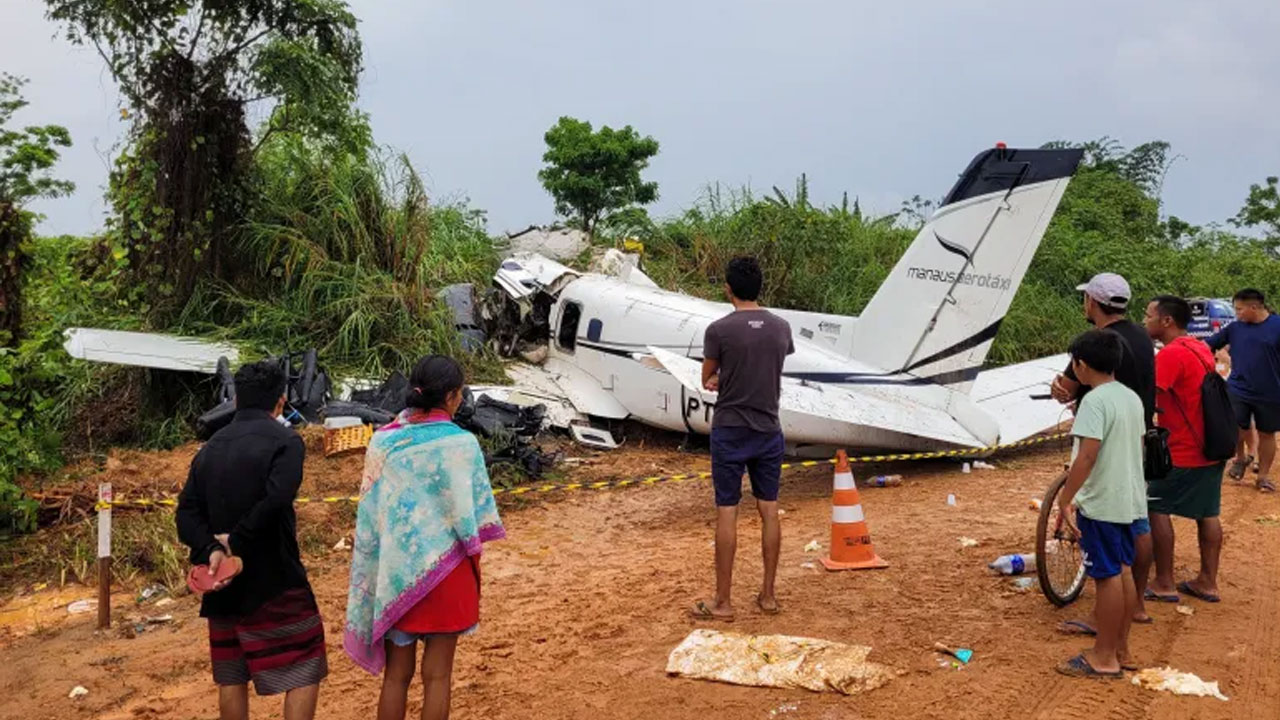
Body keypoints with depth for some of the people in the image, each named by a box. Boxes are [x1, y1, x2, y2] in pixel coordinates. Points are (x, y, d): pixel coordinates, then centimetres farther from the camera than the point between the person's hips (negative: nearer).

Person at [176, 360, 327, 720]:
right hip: (275, 581, -6)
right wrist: (237, 541, -15)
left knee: (232, 676, 16)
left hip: (224, 584, 6)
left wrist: (212, 550, -13)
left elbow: (187, 512, 0)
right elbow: (275, 501, -25)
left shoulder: (210, 447, 9)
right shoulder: (285, 440, -10)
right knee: (304, 670, 3)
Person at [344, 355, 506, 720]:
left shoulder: (383, 441, -3)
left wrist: (376, 578, 10)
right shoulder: (461, 444, -14)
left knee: (395, 674, 15)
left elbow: (369, 514, 0)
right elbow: (472, 514, -10)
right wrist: (473, 564, 7)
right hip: (444, 571, -3)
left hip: (395, 573, 3)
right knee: (437, 676, 10)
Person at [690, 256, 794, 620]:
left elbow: (707, 380, -1)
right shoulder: (781, 328, 2)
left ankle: (723, 601, 7)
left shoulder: (719, 330, -12)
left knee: (727, 513, 1)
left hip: (730, 432, -4)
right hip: (769, 431, 4)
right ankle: (768, 595, 18)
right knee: (769, 511, 10)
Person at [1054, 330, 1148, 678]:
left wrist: (1064, 500, -22)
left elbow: (1087, 455, -26)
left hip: (1100, 503, -9)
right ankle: (1121, 649, 25)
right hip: (1129, 500, 9)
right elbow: (1136, 446, 16)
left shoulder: (1095, 401, -18)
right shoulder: (1132, 398, 9)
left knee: (1107, 577, -1)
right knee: (1123, 573, 15)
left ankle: (1104, 657, 8)